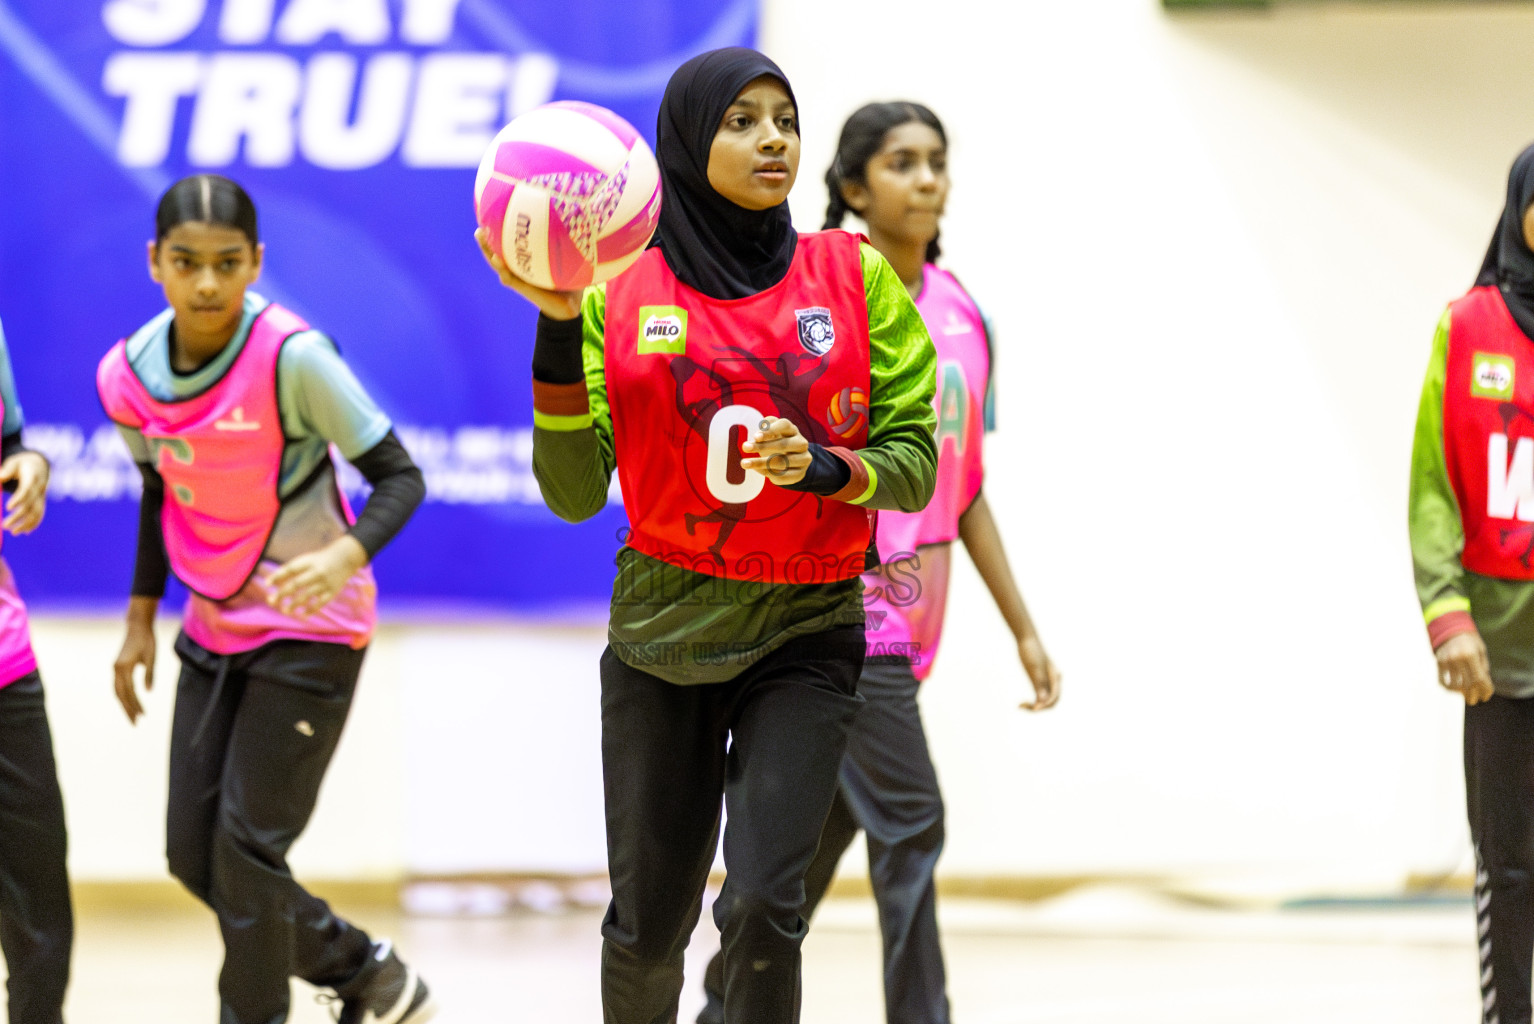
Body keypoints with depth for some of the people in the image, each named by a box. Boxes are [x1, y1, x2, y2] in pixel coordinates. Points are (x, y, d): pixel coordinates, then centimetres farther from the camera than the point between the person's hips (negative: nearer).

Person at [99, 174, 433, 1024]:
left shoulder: (292, 357, -22)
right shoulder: (129, 376, -5)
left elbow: (399, 477, -18)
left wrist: (345, 555, -36)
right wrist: (141, 618, 13)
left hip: (310, 628, -6)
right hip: (216, 628, 7)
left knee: (247, 848, -8)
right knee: (192, 852, 8)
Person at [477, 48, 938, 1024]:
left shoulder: (855, 276, 1)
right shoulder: (622, 294, 1)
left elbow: (914, 460, 3)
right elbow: (575, 492, -2)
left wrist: (822, 466, -18)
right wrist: (559, 329, -13)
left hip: (805, 631, -1)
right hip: (661, 633, 1)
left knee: (763, 907, -15)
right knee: (649, 920, 7)